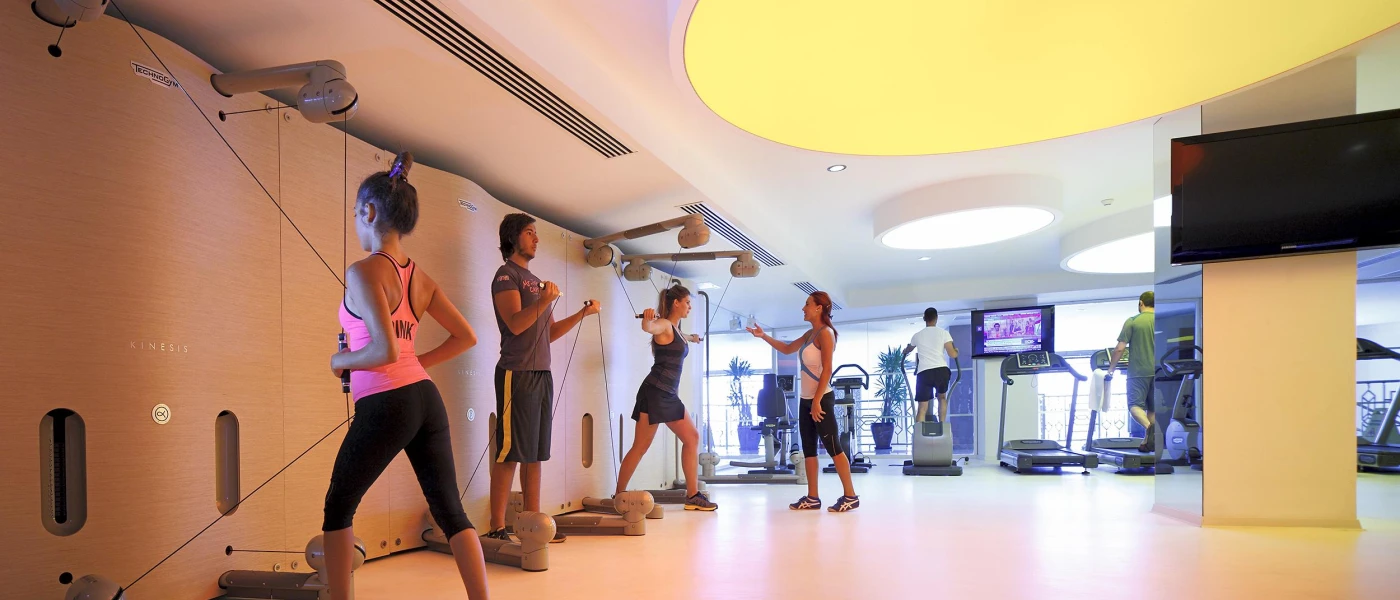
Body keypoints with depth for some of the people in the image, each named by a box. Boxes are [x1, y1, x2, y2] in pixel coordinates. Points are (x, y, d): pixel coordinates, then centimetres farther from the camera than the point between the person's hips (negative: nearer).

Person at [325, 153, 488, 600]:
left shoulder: (364, 271, -11)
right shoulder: (421, 278, 11)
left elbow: (385, 350, -21)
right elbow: (466, 337, 14)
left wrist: (341, 360, -3)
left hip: (383, 407, -6)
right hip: (426, 399, 6)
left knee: (338, 510, 16)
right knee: (451, 512, 9)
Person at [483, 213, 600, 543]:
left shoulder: (535, 280, 22)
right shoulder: (506, 275, -3)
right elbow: (515, 324, -17)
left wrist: (582, 313, 13)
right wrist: (544, 301, -30)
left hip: (542, 374, 8)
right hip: (517, 374, -8)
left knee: (534, 454, 9)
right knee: (510, 453, -7)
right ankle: (497, 528, -1)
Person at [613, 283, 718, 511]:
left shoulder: (676, 329, 18)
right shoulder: (664, 325, -9)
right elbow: (648, 327, -33)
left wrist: (691, 338, 64)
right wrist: (646, 319, -55)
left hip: (669, 395, 10)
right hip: (654, 393, -10)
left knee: (692, 438, 7)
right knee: (640, 447, -5)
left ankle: (693, 495, 10)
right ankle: (619, 496, 5)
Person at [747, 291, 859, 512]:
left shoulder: (825, 333, -11)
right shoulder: (809, 334, 14)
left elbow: (827, 369, -17)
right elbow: (787, 349, 29)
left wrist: (817, 401, -21)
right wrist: (763, 336, 19)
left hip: (822, 399, -9)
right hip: (806, 399, 9)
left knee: (833, 447, -6)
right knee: (808, 449, 8)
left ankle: (850, 496, 1)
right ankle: (812, 498, 13)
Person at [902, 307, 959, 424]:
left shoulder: (917, 335, 15)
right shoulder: (943, 333, 6)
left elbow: (908, 350, 37)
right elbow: (952, 355, 2)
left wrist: (904, 352, 62)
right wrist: (956, 351, 27)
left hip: (924, 373, 0)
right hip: (941, 370, 0)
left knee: (922, 409, 2)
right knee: (942, 397, 29)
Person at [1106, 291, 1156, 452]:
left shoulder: (1132, 321, -5)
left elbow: (1120, 348, -8)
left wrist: (1111, 369, 1)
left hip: (1138, 371, -4)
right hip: (1156, 372, 4)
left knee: (1135, 405, -1)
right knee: (1152, 408, 13)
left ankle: (1150, 427, -28)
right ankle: (1150, 440, 12)